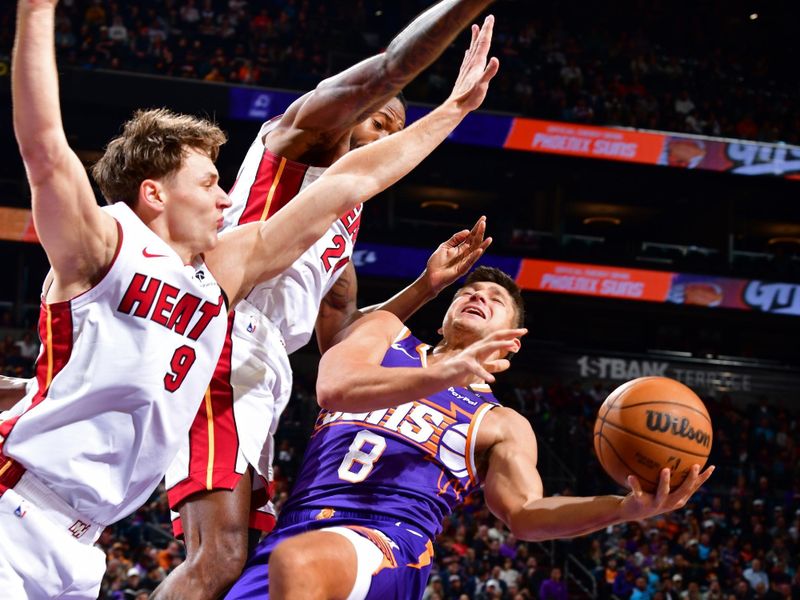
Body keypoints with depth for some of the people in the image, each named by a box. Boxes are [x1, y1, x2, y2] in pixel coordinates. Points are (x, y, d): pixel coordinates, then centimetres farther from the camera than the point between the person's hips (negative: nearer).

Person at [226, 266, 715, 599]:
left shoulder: (501, 425, 21)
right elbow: (333, 387, 0)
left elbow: (525, 514, 5)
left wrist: (628, 508, -11)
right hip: (296, 531, 3)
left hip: (392, 547, -3)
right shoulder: (387, 333, 22)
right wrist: (444, 375, -15)